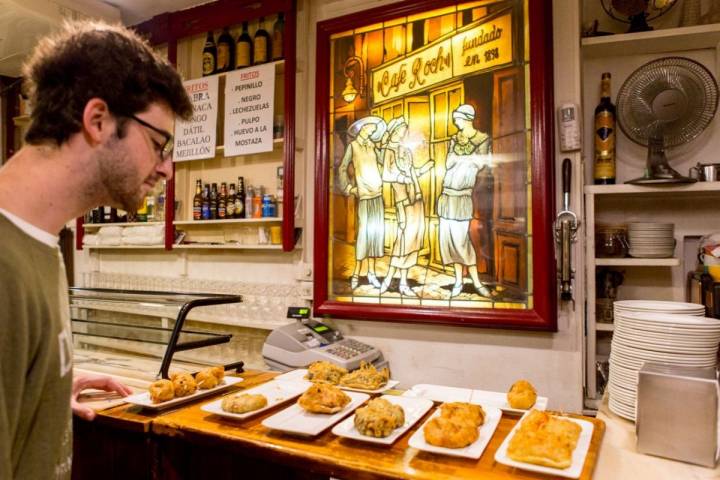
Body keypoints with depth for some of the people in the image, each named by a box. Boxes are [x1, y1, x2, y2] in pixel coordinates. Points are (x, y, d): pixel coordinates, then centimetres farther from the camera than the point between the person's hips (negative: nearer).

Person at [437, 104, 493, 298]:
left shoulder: (482, 139, -2)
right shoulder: (455, 139, 13)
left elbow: (480, 165, -10)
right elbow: (448, 164, 1)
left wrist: (459, 158, -5)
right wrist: (470, 158, -7)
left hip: (462, 197, -5)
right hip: (447, 195, 5)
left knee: (461, 238, -8)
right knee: (449, 237, 2)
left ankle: (476, 281, 5)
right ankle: (458, 280, 12)